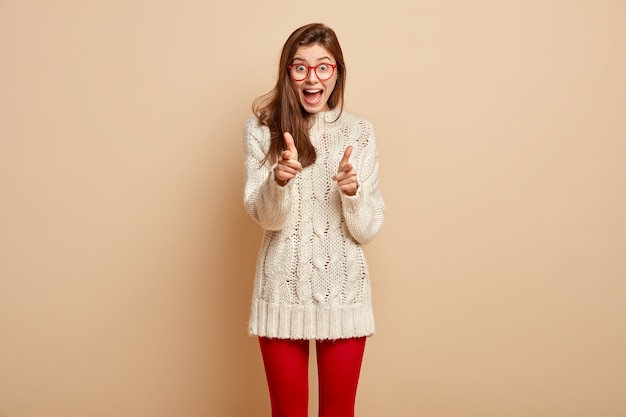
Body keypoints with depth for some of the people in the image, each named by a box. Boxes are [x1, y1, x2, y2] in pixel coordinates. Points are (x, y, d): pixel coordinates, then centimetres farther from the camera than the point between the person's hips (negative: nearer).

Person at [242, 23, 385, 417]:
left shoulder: (360, 132, 0)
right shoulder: (262, 128, -3)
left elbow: (367, 230, -2)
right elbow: (266, 217, -10)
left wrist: (352, 191, -21)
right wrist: (279, 179, -29)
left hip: (344, 289, 1)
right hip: (282, 289, -1)